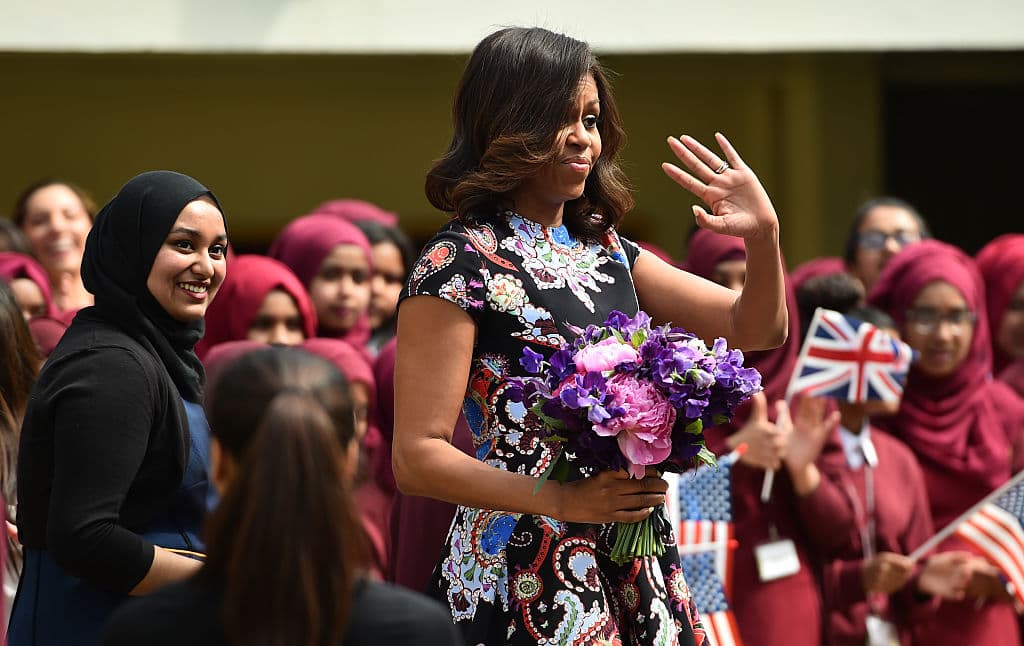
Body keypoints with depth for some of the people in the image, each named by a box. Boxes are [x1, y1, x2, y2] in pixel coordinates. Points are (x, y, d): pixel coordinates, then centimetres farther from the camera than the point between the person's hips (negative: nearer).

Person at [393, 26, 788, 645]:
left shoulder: (607, 251, 11)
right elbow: (418, 459, -15)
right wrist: (561, 500, -25)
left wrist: (765, 236, -8)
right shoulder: (457, 264, -10)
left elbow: (756, 329, 11)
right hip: (522, 586, -7)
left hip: (633, 571, 7)